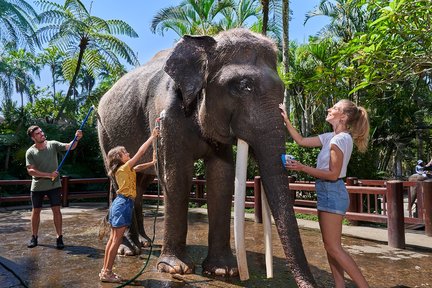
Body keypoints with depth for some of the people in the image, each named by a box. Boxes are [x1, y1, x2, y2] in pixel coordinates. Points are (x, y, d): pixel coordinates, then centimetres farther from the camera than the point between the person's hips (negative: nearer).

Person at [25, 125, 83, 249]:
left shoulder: (53, 145, -7)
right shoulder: (30, 152, -9)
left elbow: (69, 146, -19)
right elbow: (30, 170, -14)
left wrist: (76, 139, -39)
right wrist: (49, 175, -22)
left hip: (54, 185, 0)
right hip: (37, 186, 1)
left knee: (56, 210, -1)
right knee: (36, 211, 11)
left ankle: (59, 237, 7)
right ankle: (34, 237, 27)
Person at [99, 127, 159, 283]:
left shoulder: (124, 169, 12)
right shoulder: (124, 168, -11)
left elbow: (138, 167, 24)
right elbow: (140, 152, -14)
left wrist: (152, 162, 11)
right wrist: (152, 137, -9)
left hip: (120, 203, 9)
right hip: (124, 204, -9)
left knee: (113, 239, 13)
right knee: (116, 241, -3)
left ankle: (105, 270, 20)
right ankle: (107, 272, 4)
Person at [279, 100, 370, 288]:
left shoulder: (341, 139, -15)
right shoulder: (330, 137, 12)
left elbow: (333, 174, -18)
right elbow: (301, 141, 17)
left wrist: (303, 168, -19)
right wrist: (286, 121, 13)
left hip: (333, 193, -9)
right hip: (327, 192, 9)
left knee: (333, 247, -5)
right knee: (330, 246, 12)